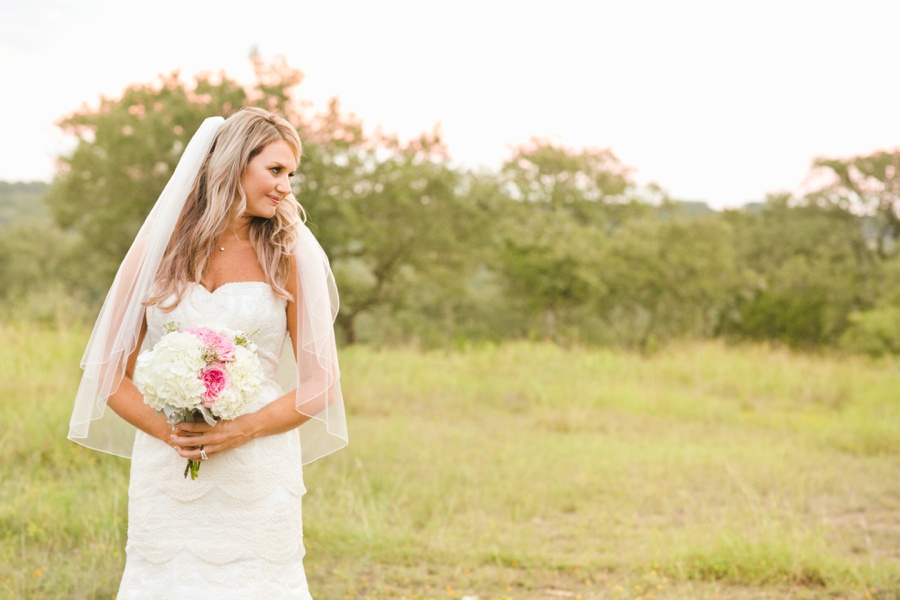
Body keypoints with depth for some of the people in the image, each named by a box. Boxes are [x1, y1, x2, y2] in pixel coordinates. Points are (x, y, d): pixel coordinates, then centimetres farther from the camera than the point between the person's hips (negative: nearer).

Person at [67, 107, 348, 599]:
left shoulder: (288, 254, 4)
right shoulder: (159, 248, 5)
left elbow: (319, 383, 1)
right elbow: (111, 375, 6)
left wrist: (242, 431, -13)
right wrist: (167, 430, -11)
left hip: (259, 479, -1)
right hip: (166, 478, 1)